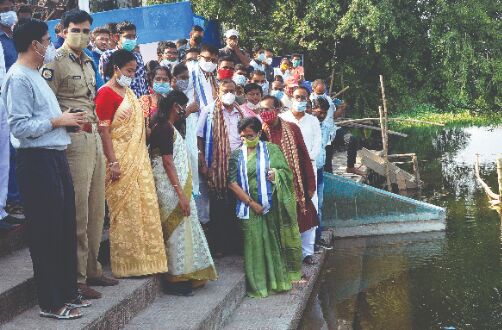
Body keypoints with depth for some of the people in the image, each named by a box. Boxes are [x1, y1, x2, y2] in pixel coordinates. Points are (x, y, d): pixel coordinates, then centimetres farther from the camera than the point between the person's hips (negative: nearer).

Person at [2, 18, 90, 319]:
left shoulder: (35, 76, 17)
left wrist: (69, 119, 7)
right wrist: (58, 121, -14)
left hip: (56, 156, 10)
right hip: (38, 160, -10)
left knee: (66, 227, 15)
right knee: (47, 232, -2)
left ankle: (68, 292, 27)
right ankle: (51, 303, 8)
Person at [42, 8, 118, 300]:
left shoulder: (88, 63, 18)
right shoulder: (55, 62, -7)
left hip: (94, 139, 9)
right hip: (73, 141, -8)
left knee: (97, 210, 13)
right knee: (78, 213, -6)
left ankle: (92, 269, 24)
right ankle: (76, 278, 1)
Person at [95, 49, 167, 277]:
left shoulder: (128, 92, 17)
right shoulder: (106, 93, -9)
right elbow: (104, 130, -16)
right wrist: (113, 162, -21)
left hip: (138, 159, 9)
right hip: (121, 160, -9)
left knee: (144, 207, 9)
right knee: (125, 211, -5)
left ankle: (142, 259, 17)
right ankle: (125, 265, 3)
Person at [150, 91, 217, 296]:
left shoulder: (167, 127, 15)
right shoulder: (165, 128, -15)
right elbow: (168, 163, -20)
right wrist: (181, 194, -22)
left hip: (176, 187, 10)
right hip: (171, 188, -10)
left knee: (180, 229, 13)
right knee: (177, 229, -6)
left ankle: (182, 276, 20)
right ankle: (177, 279, -1)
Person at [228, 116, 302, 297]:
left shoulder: (271, 150, 4)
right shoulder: (237, 155, 4)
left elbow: (287, 173, 7)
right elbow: (232, 183, -3)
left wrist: (276, 174, -17)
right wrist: (251, 203, -10)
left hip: (271, 206, 0)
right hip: (249, 207, 0)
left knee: (274, 242, 3)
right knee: (254, 244, -1)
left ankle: (276, 281, 15)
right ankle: (258, 285, 7)